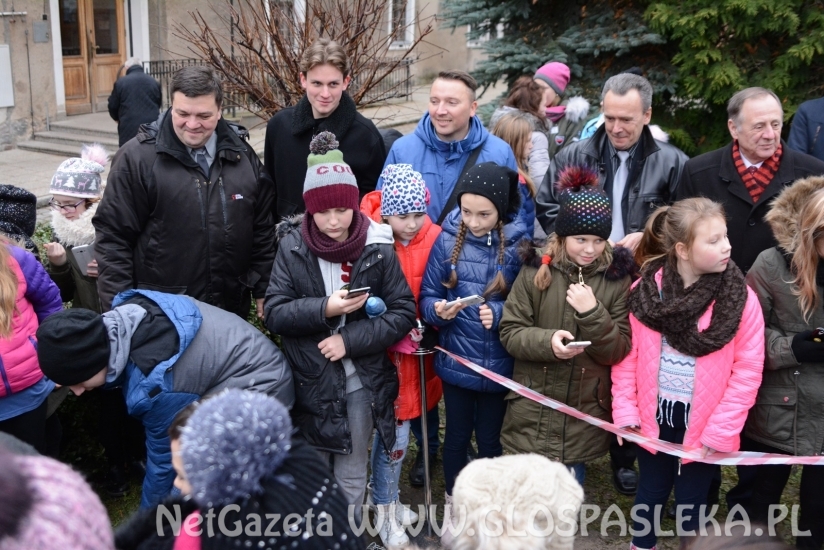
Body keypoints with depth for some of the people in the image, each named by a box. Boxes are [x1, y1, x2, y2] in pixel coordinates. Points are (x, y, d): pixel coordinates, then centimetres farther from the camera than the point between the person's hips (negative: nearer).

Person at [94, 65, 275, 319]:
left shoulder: (241, 154, 4)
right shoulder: (137, 157, -10)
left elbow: (262, 230, 10)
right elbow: (113, 237, -8)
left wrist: (263, 289, 9)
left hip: (230, 310, 4)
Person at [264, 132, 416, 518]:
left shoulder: (378, 247, -7)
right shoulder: (293, 246, -6)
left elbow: (403, 313, -8)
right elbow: (274, 313, -9)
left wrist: (350, 339, -18)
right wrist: (324, 309, -23)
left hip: (363, 382, 0)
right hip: (310, 382, 0)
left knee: (352, 478, 15)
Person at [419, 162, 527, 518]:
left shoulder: (519, 244, -11)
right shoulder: (447, 239, -7)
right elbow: (427, 296, -3)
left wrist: (499, 313, -25)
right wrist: (438, 310, -24)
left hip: (499, 364, -1)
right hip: (456, 360, 1)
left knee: (489, 440, 16)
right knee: (456, 436, 17)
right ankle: (454, 508, 39)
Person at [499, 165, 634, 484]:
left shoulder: (617, 278, -4)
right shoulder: (536, 269, -5)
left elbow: (620, 351, -4)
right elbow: (509, 332, -4)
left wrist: (592, 313, -20)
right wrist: (547, 341, -24)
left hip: (583, 416, 0)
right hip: (532, 413, 0)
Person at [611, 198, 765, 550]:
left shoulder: (740, 298, -14)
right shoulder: (644, 290, -10)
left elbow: (747, 370, -10)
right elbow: (627, 354, -3)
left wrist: (721, 431, -12)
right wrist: (625, 411, -5)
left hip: (703, 423, -1)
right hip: (654, 415, 2)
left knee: (691, 500, 14)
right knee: (651, 492, 20)